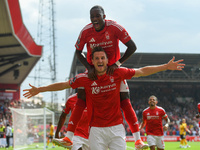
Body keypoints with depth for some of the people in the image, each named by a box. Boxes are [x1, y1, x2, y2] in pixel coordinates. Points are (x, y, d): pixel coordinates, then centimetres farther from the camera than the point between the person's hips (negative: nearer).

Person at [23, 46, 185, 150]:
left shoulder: (117, 73, -2)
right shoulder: (85, 78, -4)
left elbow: (142, 71, 7)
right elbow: (64, 85, 8)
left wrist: (166, 67, 7)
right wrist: (39, 90, 12)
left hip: (116, 127, 1)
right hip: (96, 129, 0)